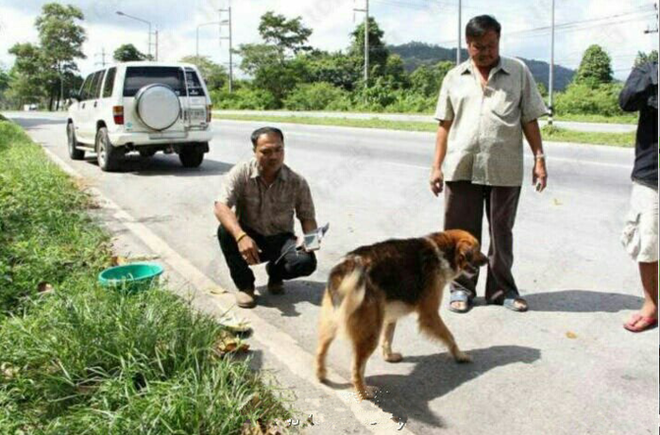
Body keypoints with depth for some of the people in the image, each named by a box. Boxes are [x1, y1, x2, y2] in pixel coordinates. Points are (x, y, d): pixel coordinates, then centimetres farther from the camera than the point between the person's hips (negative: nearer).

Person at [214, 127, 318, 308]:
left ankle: (275, 272, 11)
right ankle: (244, 284, -8)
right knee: (225, 230, -33)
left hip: (280, 239, 1)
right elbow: (221, 207, -27)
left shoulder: (297, 182, -10)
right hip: (248, 238, -1)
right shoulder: (241, 173, -16)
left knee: (307, 262, -28)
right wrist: (241, 236, -45)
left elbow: (307, 217, -2)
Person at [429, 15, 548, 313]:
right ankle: (462, 288, 22)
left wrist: (539, 159, 0)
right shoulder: (454, 77, 10)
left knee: (501, 232, 10)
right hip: (461, 168, 1)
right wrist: (436, 166, 5)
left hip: (505, 169, -1)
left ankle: (502, 289, 25)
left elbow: (529, 120, 6)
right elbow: (445, 125, 10)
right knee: (462, 232, 8)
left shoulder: (519, 72, 6)